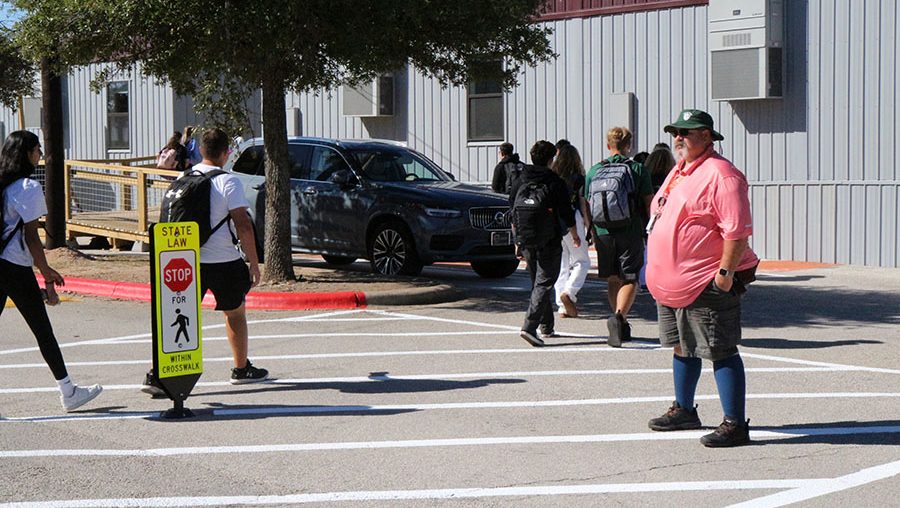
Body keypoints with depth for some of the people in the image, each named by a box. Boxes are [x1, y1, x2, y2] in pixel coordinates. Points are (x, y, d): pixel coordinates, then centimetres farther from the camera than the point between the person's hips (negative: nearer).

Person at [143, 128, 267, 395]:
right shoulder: (228, 182, -10)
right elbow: (243, 225, -14)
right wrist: (254, 263, -8)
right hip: (224, 260, -4)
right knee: (235, 313, 16)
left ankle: (157, 374, -10)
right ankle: (241, 369, 29)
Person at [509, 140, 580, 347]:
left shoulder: (519, 183, 7)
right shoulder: (555, 183, -7)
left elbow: (513, 215, 12)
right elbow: (567, 214, -3)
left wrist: (518, 240, 22)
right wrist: (575, 236, 14)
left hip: (526, 242, 5)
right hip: (549, 243, -5)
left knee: (537, 283, 18)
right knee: (543, 284, -6)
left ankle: (546, 327, 24)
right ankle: (529, 326, -21)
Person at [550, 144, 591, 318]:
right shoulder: (578, 179, -3)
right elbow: (584, 204, -4)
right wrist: (589, 227, 2)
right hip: (572, 220, -4)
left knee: (560, 264, 9)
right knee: (582, 261, 8)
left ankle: (563, 307, 7)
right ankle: (569, 292, -14)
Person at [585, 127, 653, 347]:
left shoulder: (594, 171, 6)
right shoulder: (638, 170, -1)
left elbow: (588, 206, 10)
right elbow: (649, 204, -2)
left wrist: (592, 233, 21)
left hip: (604, 232, 3)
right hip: (631, 232, -3)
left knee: (613, 279, 15)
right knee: (630, 280, -1)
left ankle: (621, 326, 21)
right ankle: (619, 316, -25)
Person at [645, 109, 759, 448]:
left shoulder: (720, 174, -16)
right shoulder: (680, 172, 16)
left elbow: (737, 230, -22)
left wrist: (725, 272, -25)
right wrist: (660, 273, 21)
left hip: (707, 284, -10)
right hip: (673, 281, 10)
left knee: (720, 351, -7)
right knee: (682, 346, 20)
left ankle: (735, 425, -3)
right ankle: (684, 410, 35)